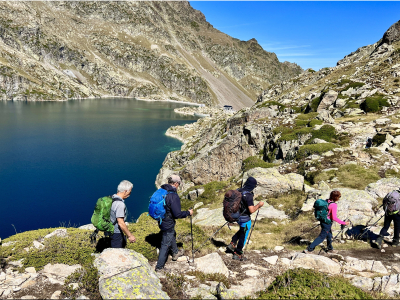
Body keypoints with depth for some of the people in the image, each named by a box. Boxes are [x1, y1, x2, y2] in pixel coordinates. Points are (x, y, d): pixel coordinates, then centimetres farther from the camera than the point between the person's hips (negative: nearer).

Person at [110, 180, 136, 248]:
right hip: (116, 232, -10)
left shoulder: (112, 198, -1)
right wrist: (130, 235, -22)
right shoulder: (120, 204, -30)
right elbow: (121, 223, -30)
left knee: (123, 244, 28)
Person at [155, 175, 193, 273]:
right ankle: (159, 267, 20)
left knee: (172, 236, 31)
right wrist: (188, 213, -11)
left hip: (161, 221, 9)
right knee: (165, 245, 7)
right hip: (168, 224, -9)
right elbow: (177, 214, -27)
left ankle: (175, 253, 55)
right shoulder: (173, 196, -29)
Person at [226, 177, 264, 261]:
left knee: (241, 230, 32)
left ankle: (232, 244, 30)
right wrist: (259, 205, -11)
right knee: (243, 236, 12)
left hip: (237, 215, 7)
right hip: (245, 219, -7)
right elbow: (251, 210, -27)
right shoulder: (248, 195, -28)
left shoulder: (238, 191, -4)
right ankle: (237, 254, 24)